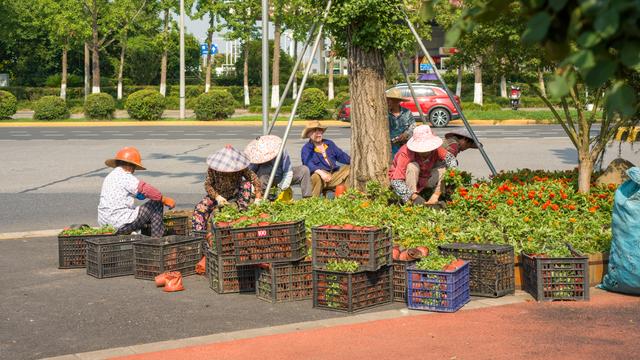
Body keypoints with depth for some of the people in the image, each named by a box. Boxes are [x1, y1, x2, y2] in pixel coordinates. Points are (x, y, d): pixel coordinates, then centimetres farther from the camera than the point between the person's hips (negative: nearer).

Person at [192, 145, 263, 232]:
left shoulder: (241, 168, -22)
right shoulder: (212, 169, -22)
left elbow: (255, 179, -20)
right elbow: (208, 185, -15)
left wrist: (258, 198, -29)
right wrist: (217, 197, -31)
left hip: (235, 195, 0)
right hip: (218, 195, 0)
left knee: (247, 184, -27)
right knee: (200, 208, -22)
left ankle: (242, 211, -25)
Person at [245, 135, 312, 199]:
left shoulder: (282, 152, -25)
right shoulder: (257, 157, -24)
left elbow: (288, 172, -23)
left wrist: (281, 187, -33)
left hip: (283, 178, 2)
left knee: (304, 170, -20)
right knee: (263, 171, -37)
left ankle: (307, 197, -18)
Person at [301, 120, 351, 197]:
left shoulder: (329, 143, 22)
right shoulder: (306, 148, -2)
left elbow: (341, 155, 19)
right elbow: (308, 164, -19)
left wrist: (351, 161, -3)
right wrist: (320, 172, -38)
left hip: (334, 177, 7)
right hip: (320, 176, -7)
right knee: (316, 177, -39)